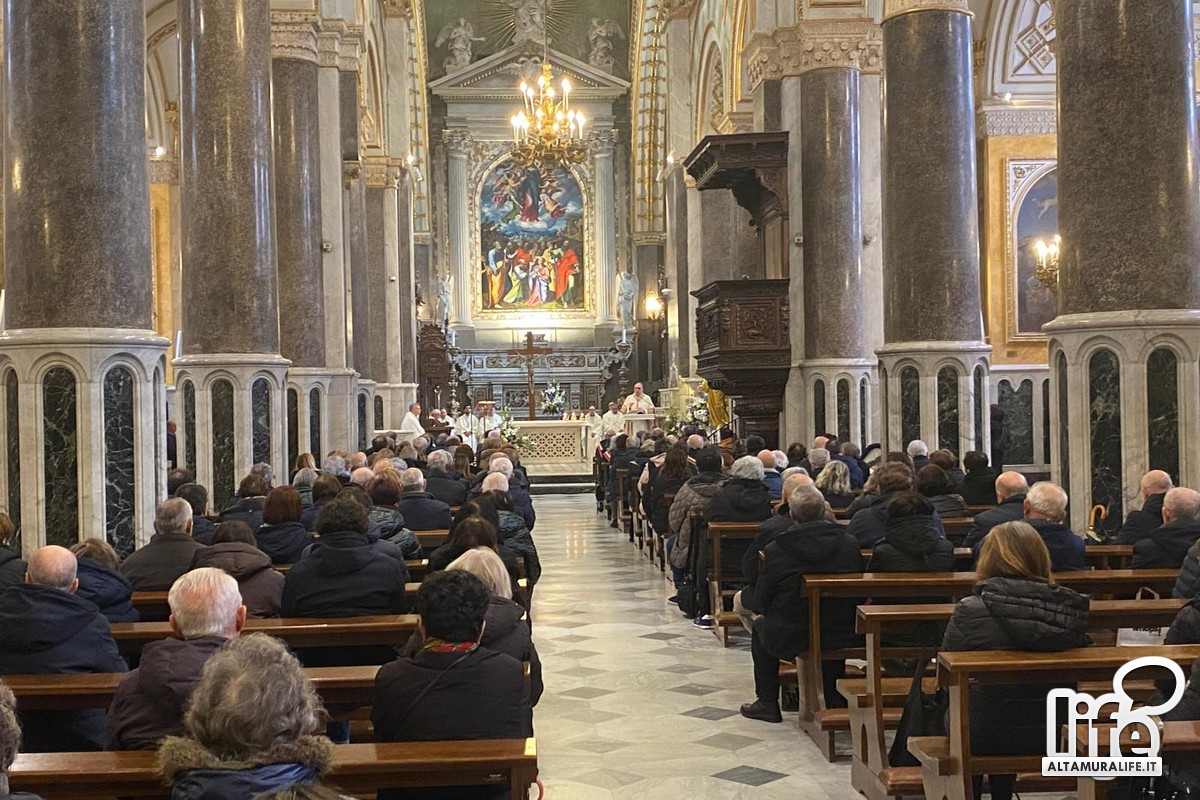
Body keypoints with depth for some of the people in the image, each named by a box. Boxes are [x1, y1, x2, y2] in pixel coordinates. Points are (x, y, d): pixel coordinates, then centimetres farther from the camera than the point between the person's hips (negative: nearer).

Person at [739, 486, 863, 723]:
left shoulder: (775, 551, -15)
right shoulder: (850, 544, -6)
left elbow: (760, 605, -6)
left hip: (790, 641, -2)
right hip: (842, 640, 3)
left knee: (760, 625, 28)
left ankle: (767, 702, 29)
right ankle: (835, 699, 37)